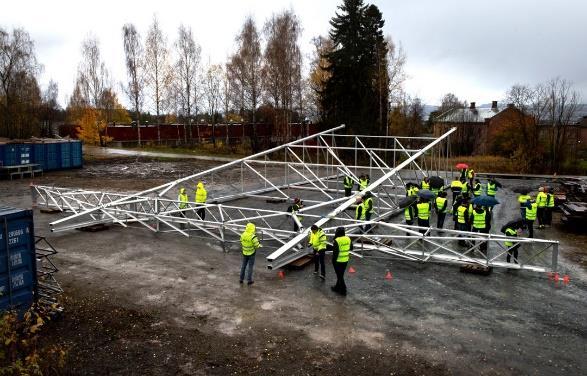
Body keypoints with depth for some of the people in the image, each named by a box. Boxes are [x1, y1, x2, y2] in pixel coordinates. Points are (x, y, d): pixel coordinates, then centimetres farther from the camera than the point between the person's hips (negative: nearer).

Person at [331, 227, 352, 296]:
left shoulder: (336, 241, -20)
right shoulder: (348, 239, -1)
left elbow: (335, 252, -21)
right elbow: (351, 248, 12)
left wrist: (333, 260, -11)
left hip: (338, 261, -6)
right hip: (345, 260, 6)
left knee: (339, 275, 6)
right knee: (341, 274, 20)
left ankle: (343, 290, 11)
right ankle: (337, 287, 34)